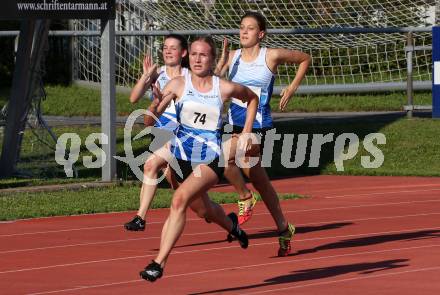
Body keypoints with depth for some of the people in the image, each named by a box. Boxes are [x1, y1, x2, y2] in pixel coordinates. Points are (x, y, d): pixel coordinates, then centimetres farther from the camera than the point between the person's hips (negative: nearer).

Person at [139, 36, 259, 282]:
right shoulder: (178, 84, -6)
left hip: (211, 159, -3)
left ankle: (160, 263, -26)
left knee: (180, 200, -27)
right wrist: (156, 103, -31)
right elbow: (150, 121, -10)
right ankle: (231, 225, 61)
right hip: (182, 156, 3)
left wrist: (247, 132, 8)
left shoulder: (225, 88, -7)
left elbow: (252, 98, 16)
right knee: (205, 211, 24)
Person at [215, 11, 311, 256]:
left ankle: (245, 198, -4)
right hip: (235, 124, 6)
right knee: (259, 180, 14)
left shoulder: (272, 56, -3)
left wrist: (292, 88, 5)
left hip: (258, 125, -6)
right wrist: (222, 60, -14)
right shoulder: (232, 57, 7)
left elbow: (305, 59, 11)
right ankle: (283, 228, 28)